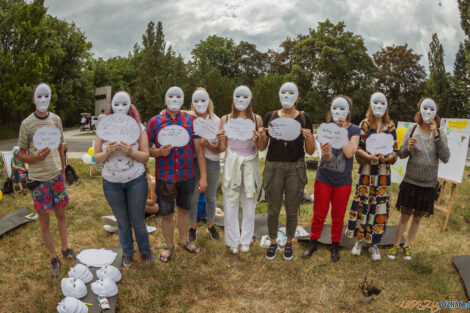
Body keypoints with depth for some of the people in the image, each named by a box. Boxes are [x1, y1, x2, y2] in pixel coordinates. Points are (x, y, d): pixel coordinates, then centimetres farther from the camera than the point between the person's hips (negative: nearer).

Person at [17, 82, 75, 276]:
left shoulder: (56, 119, 3)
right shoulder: (26, 124, -8)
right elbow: (21, 155, -3)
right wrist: (36, 157, -24)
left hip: (56, 175, 3)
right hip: (38, 178, -3)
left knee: (61, 214, 13)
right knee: (44, 221, 7)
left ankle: (65, 248, 29)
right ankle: (53, 257, 19)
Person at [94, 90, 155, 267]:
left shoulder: (138, 127, -4)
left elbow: (145, 157, -5)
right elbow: (97, 159, 2)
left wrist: (131, 151, -22)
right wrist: (107, 152, -19)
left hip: (136, 181, -1)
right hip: (111, 183, 2)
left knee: (138, 220, 9)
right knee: (122, 221, 16)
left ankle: (145, 250, 33)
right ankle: (127, 252, 36)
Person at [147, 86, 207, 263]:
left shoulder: (190, 121, 0)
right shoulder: (155, 121, -3)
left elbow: (199, 150, 0)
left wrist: (203, 177, -4)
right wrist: (158, 152, -22)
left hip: (187, 176, 2)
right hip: (165, 177, -1)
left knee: (184, 209, 19)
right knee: (166, 214, 10)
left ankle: (183, 241, 41)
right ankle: (169, 246, 33)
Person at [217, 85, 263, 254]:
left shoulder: (256, 119, 2)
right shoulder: (225, 119, 2)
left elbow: (262, 147, 5)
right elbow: (222, 148, 4)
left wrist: (256, 140, -16)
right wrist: (219, 139, -16)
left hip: (250, 164, 1)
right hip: (231, 163, 0)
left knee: (249, 204, 10)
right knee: (230, 204, 4)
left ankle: (246, 240, 29)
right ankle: (233, 241, 24)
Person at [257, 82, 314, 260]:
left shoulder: (304, 118, 1)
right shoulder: (270, 117, 3)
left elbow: (310, 151, 0)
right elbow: (262, 147, 5)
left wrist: (309, 138, -19)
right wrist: (262, 136, -15)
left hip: (296, 168, 0)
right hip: (273, 167, 1)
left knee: (292, 210, 10)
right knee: (273, 210, 8)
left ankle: (289, 243, 32)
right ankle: (273, 242, 30)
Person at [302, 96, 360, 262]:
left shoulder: (354, 130, -5)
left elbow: (349, 153, -20)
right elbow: (326, 158, -16)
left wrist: (342, 131, -19)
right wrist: (326, 153, -40)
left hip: (343, 181, 0)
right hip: (324, 179, 0)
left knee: (338, 217, 14)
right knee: (319, 215, 10)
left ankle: (335, 245, 34)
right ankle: (313, 242, 30)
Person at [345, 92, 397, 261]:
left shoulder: (391, 126, 6)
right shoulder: (364, 124, 1)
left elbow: (394, 151, 5)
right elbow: (357, 148, -5)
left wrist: (388, 157, -17)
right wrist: (369, 156, -23)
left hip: (383, 172, 2)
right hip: (366, 171, -1)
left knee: (380, 206, 4)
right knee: (362, 203, 2)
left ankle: (374, 244, 19)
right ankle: (359, 239, 20)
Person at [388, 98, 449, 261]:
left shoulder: (440, 134, -5)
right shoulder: (412, 130, -6)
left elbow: (445, 158, -16)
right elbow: (401, 155, 0)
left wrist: (436, 135, -22)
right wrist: (408, 148, -22)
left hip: (428, 185, 1)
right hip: (410, 182, -1)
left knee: (417, 218, 15)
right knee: (404, 217, 8)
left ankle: (407, 245, 33)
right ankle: (396, 245, 25)